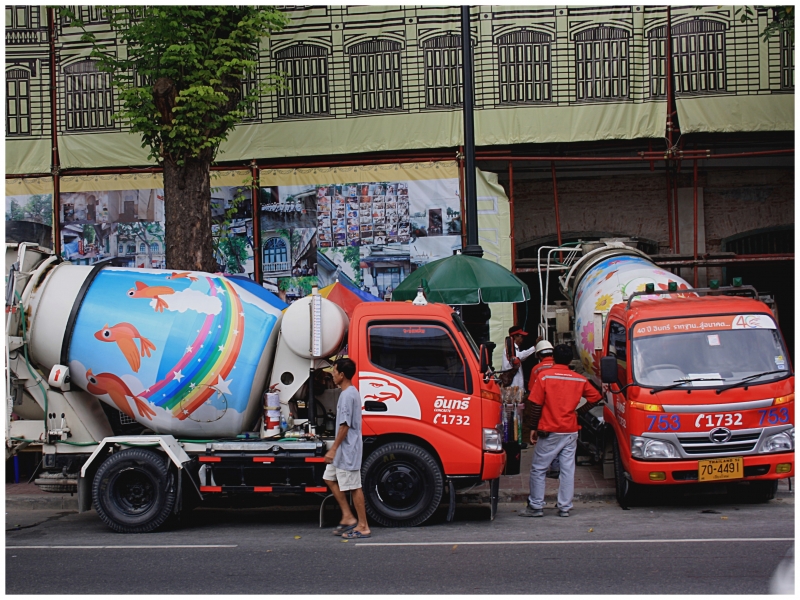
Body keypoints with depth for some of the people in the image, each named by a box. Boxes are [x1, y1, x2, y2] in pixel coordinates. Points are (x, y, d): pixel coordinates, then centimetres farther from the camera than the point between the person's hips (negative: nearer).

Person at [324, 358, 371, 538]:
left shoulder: (347, 395, -19)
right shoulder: (351, 392, 13)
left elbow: (345, 425, -22)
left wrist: (333, 449, -20)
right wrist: (335, 449, 24)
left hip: (348, 449, -11)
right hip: (343, 449, 11)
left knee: (354, 487, -5)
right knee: (330, 478, 15)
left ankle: (363, 527, 1)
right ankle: (348, 517, 16)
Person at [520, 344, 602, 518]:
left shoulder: (544, 376, -6)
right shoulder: (579, 379, 4)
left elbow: (536, 405, -8)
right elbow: (595, 397, 9)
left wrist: (533, 428, -1)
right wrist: (578, 411, 14)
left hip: (549, 432, -3)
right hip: (570, 432, 3)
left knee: (538, 469, 5)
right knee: (568, 469, 6)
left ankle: (536, 506, 6)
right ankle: (565, 507, 6)